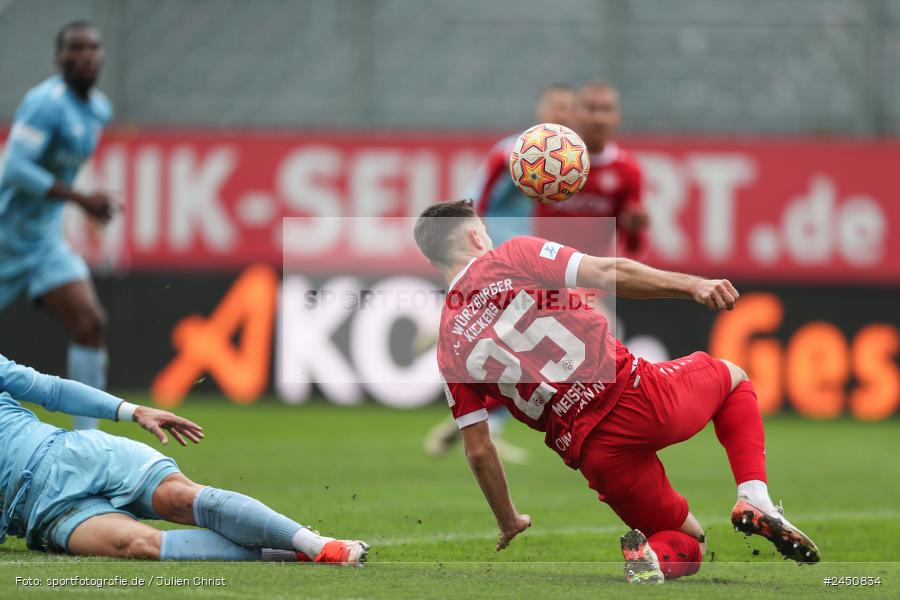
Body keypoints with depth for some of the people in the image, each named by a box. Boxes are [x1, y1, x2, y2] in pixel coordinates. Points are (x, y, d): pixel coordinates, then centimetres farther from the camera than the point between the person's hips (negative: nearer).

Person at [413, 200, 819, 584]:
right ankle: (754, 499, 7)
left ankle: (650, 560, -14)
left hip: (592, 452, 3)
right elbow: (609, 274, -11)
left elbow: (478, 450, 12)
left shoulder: (450, 347, 10)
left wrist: (509, 524, 24)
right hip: (637, 393, -3)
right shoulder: (514, 256, 3)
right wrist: (693, 285, -14)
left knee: (687, 545, 24)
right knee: (731, 377, 31)